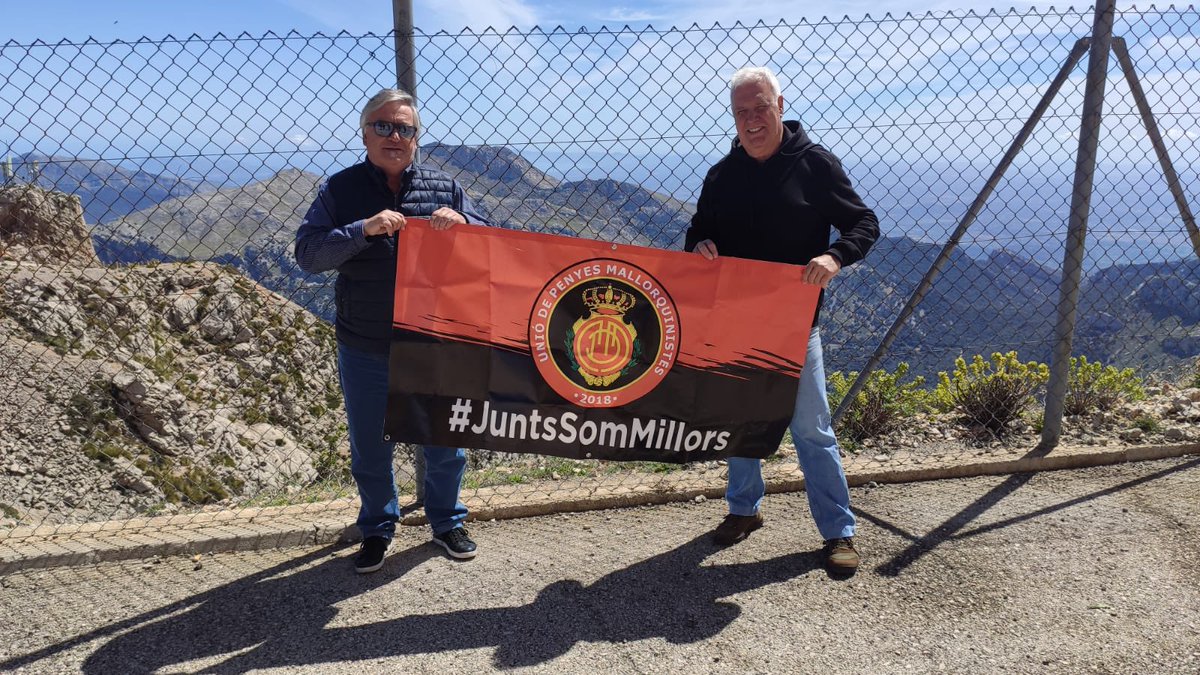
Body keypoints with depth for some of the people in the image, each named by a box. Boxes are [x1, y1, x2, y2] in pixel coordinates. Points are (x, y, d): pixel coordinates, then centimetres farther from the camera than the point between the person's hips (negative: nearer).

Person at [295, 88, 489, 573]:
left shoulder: (444, 188, 4)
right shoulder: (341, 189, 0)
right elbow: (308, 253, -11)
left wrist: (461, 222, -18)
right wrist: (363, 229, -25)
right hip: (365, 350, 0)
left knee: (444, 441, 14)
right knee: (370, 447, 13)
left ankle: (447, 522, 37)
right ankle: (377, 530, 36)